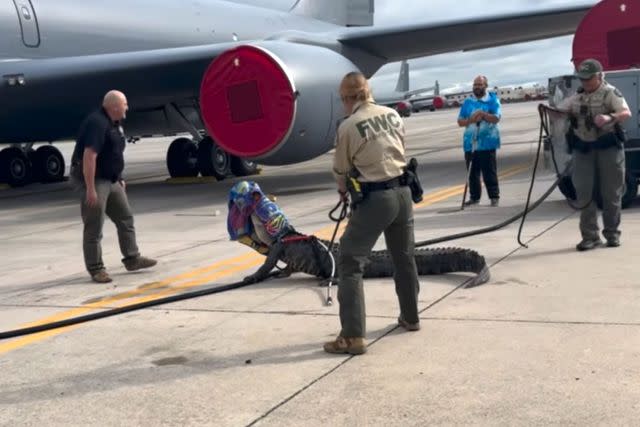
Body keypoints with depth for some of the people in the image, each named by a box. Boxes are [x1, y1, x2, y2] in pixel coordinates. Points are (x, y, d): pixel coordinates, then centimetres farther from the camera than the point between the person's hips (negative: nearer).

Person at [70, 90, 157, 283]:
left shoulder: (114, 123, 10)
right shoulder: (97, 123, -22)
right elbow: (89, 156, -29)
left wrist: (119, 178, 22)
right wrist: (90, 189, -30)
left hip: (111, 180, 10)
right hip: (94, 180, -10)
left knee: (125, 218, 15)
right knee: (94, 227, -3)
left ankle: (132, 259, 25)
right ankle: (95, 268, 5)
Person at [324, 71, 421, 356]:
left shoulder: (348, 126, -11)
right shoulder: (393, 115, 4)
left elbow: (341, 170, 2)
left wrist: (343, 191, 23)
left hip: (374, 198, -6)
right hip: (402, 191, 6)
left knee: (350, 262, 0)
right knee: (404, 257, 22)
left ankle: (353, 336, -5)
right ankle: (410, 318, 37)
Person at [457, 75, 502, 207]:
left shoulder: (493, 100, 3)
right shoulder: (467, 102, 12)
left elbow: (496, 118, -9)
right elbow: (460, 122, 8)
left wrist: (482, 114, -20)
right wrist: (471, 120, -11)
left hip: (487, 143, -4)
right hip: (470, 143, 4)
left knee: (489, 172, -3)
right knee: (472, 172, 7)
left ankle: (494, 196, 4)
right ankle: (474, 197, 16)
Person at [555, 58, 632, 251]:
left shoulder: (610, 93, -5)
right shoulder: (577, 96, 10)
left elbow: (626, 113, -17)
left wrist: (610, 118, -38)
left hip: (608, 146, -4)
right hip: (583, 149, 4)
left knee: (611, 192, 4)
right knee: (584, 193, -1)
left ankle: (612, 233, 16)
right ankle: (590, 235, 5)